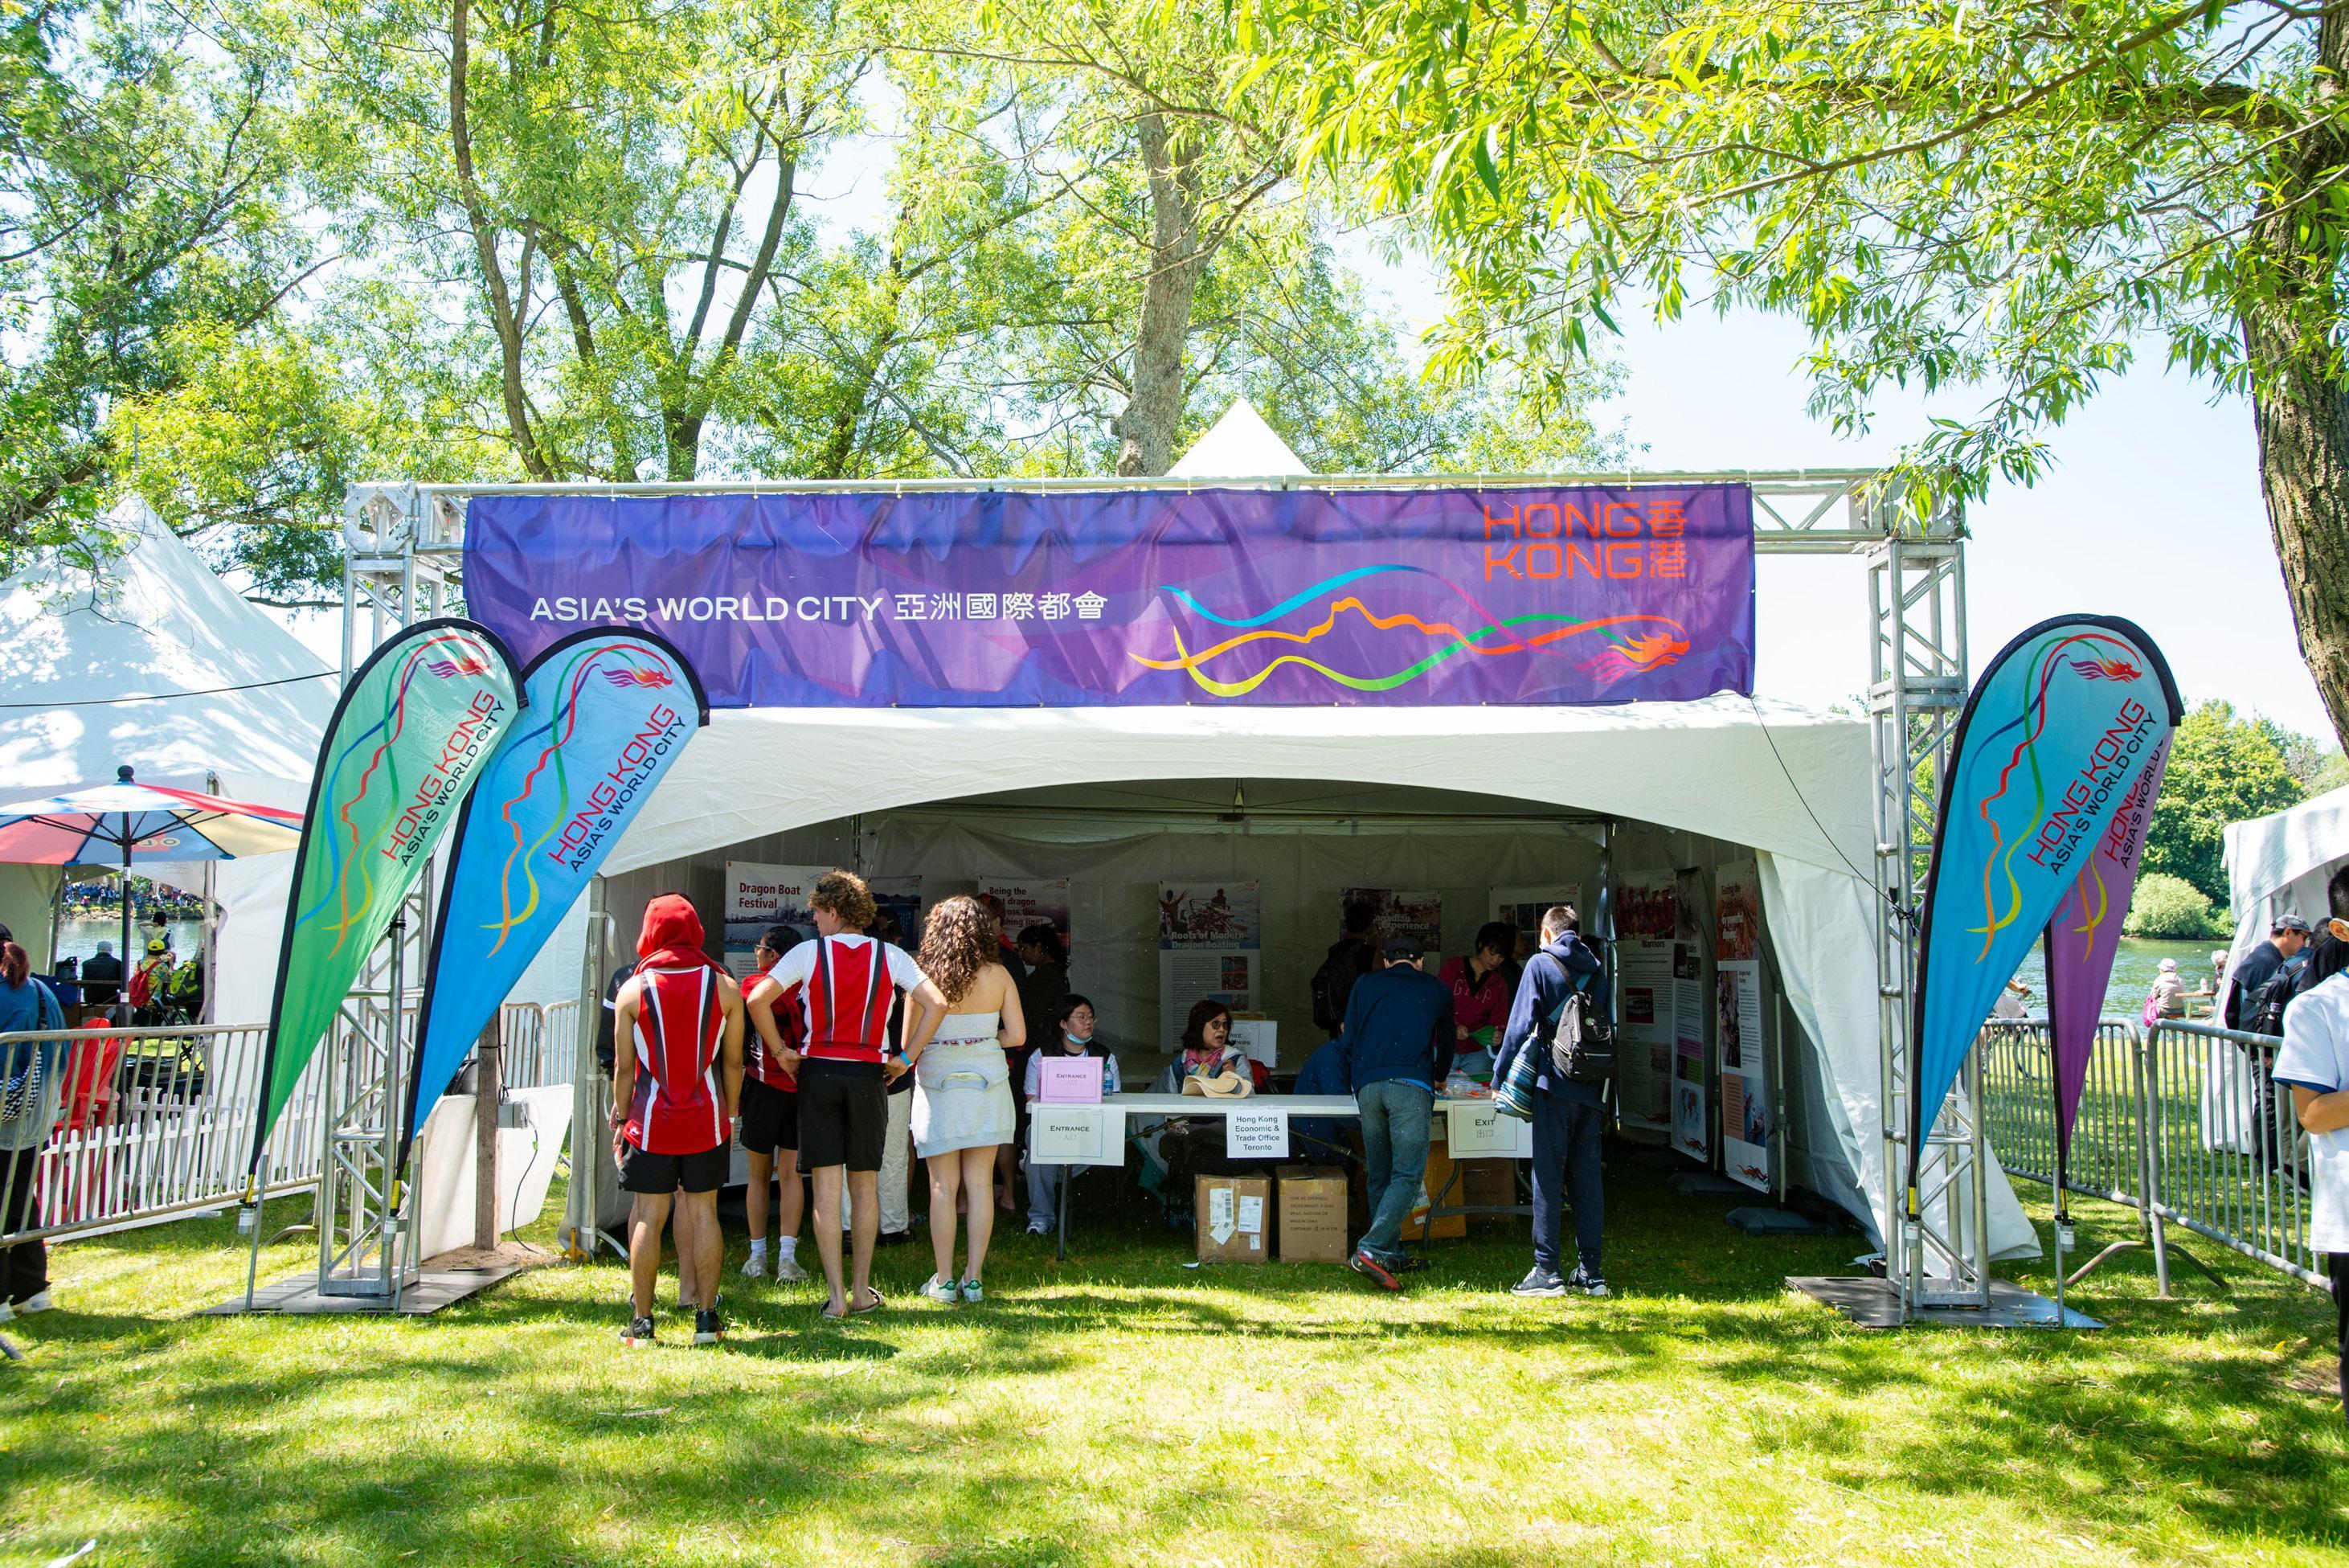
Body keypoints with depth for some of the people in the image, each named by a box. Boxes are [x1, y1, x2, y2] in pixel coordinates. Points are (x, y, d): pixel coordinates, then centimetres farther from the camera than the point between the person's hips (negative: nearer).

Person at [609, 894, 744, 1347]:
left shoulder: (633, 989, -3)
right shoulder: (724, 986, -1)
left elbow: (624, 1067, -1)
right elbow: (733, 1062, 2)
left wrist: (620, 1116, 9)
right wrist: (730, 1114, 12)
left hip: (651, 1119, -1)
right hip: (707, 1117, 1)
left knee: (648, 1216, 5)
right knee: (703, 1212, 7)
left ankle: (641, 1321, 10)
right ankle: (706, 1316, 11)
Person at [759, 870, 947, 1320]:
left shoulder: (809, 952, -2)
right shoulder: (890, 956, 2)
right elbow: (936, 1004, -6)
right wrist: (905, 1058, 1)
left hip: (818, 1072, -1)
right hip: (868, 1075, 1)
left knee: (826, 1187, 1)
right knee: (864, 1185, 11)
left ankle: (836, 1296, 0)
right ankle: (861, 1290, 17)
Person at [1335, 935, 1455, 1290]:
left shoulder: (1365, 985, 22)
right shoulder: (1437, 990, 22)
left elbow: (1348, 1039, 17)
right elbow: (1448, 1040, 37)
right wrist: (1439, 1077, 56)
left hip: (1367, 1086, 3)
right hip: (1411, 1084, -3)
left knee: (1378, 1175, 12)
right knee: (1407, 1174, -7)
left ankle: (1392, 1254, 12)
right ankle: (1370, 1250, -22)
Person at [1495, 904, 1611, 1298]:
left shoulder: (1541, 964, -2)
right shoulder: (1596, 969, 13)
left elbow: (1521, 1024, -7)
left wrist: (1500, 1077, -1)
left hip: (1555, 1084, -5)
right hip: (1593, 1088, 5)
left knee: (1548, 1177, -2)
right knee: (1587, 1178, 9)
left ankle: (1546, 1271, -2)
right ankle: (1590, 1272, 12)